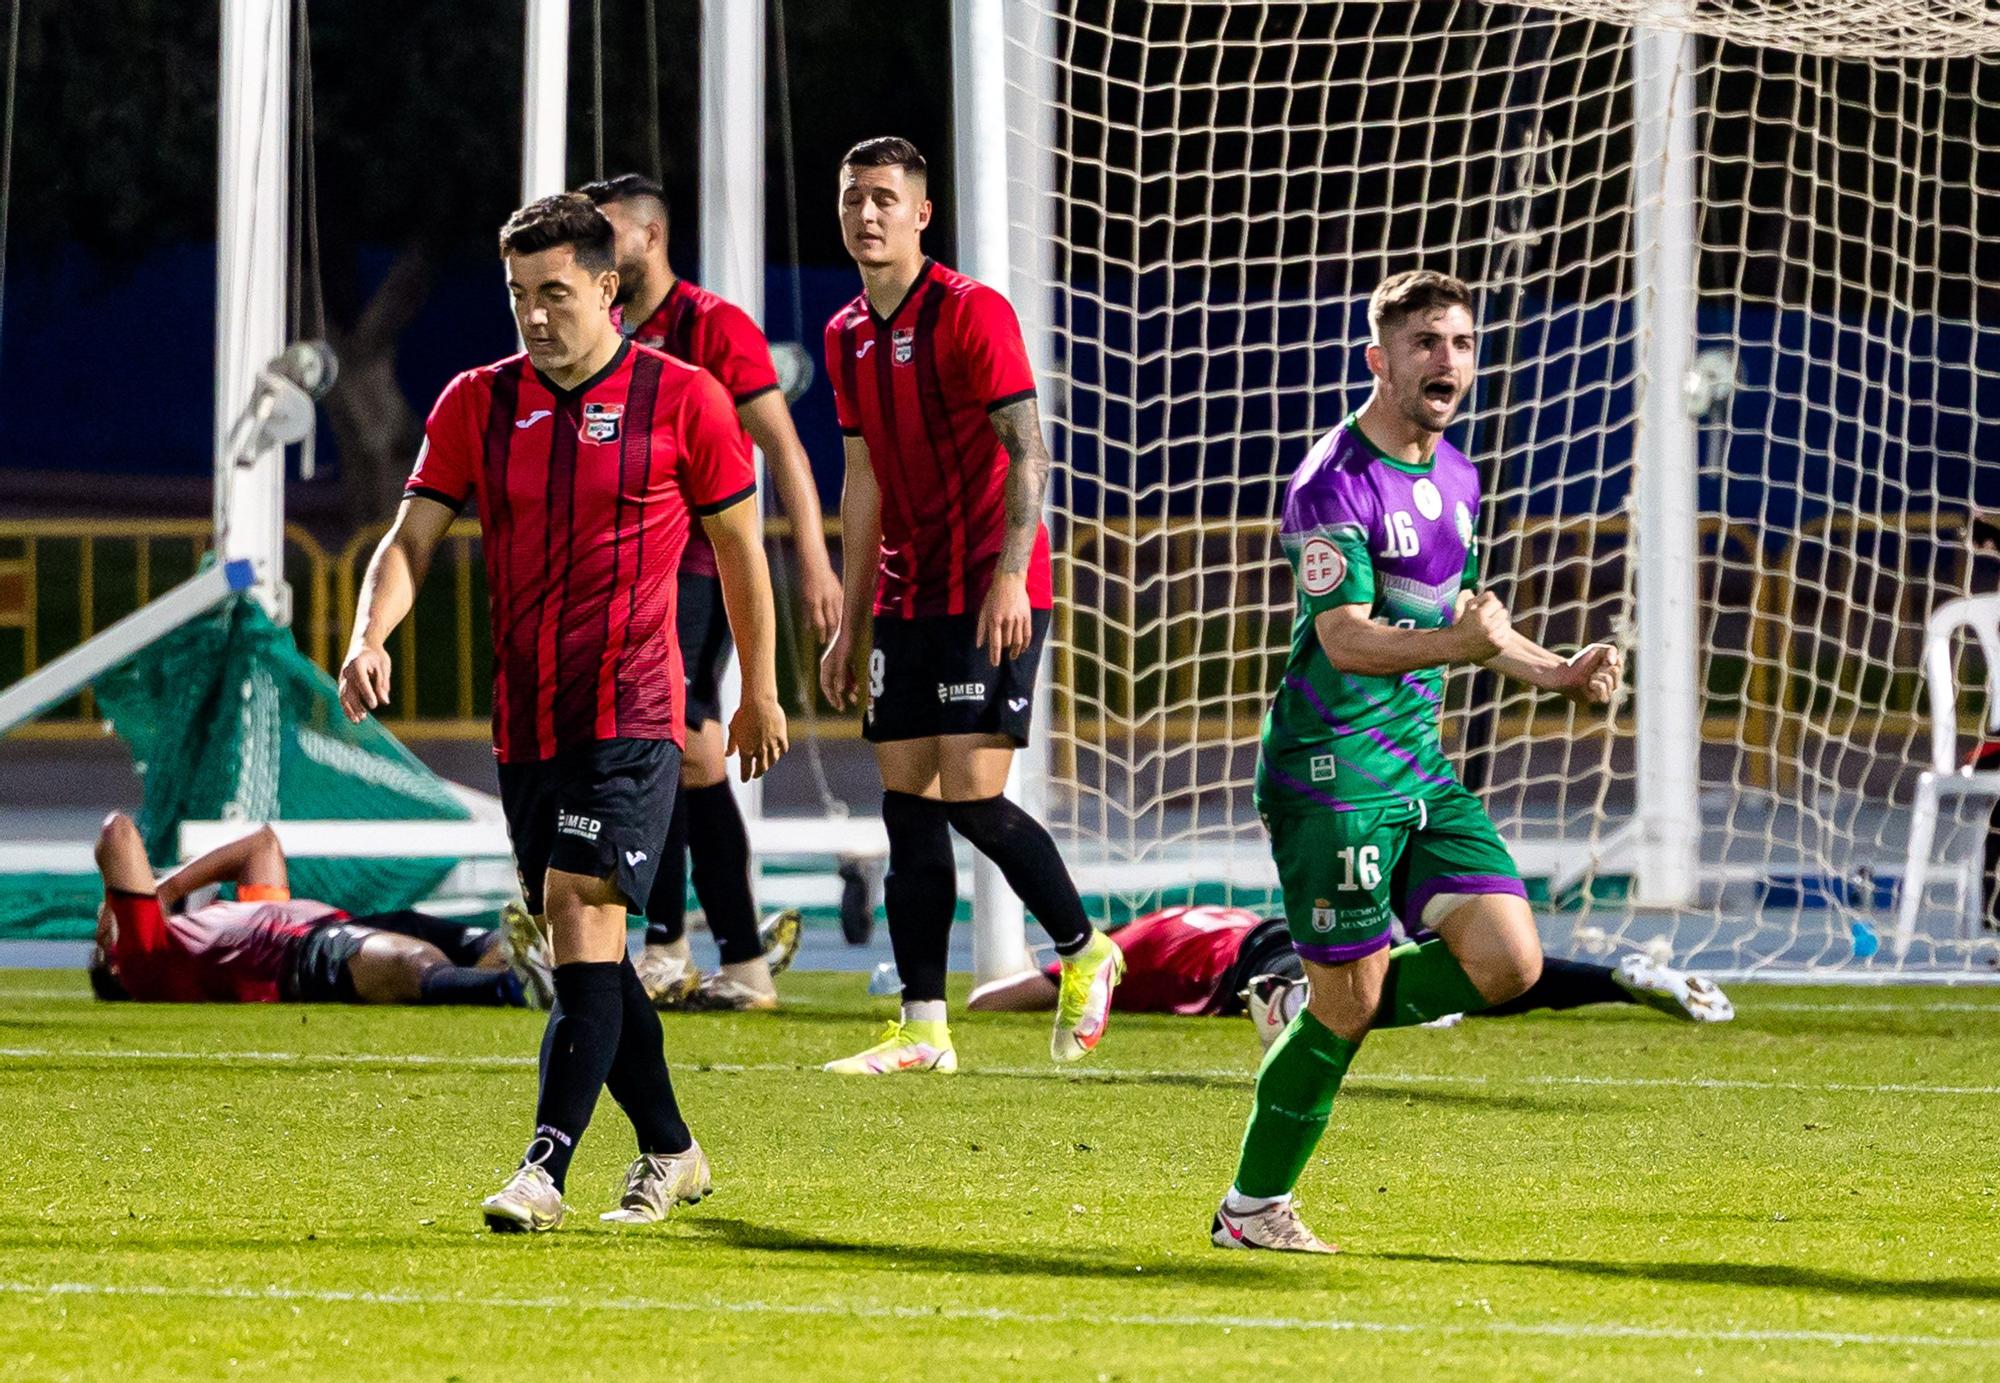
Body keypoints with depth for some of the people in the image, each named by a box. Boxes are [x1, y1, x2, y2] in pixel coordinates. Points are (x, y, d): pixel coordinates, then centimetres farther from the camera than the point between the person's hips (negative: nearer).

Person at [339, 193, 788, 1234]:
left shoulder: (683, 399, -2)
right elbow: (413, 535, 1)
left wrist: (759, 692, 11)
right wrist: (371, 635, -18)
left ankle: (545, 1169, -23)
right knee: (584, 949, 11)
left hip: (630, 717, -5)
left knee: (581, 916, -18)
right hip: (525, 720, 5)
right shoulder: (478, 403, 6)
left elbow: (739, 546, 7)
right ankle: (668, 1152, 26)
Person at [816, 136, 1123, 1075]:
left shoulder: (971, 314, -10)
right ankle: (922, 1030, 4)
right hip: (907, 601, 7)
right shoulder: (848, 336, 12)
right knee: (908, 805, 3)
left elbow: (1027, 452, -14)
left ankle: (1085, 952, 8)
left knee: (972, 797, -13)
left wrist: (1009, 576, -25)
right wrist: (848, 625, 15)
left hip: (989, 599, -7)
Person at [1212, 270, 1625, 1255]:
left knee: (1507, 965, -5)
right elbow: (1347, 638, -25)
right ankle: (1252, 1209, 11)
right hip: (1331, 769, -8)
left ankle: (1323, 1018, 18)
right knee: (1350, 1004, -5)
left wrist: (1558, 673, 15)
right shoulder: (1334, 482, -15)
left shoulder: (1454, 476, 13)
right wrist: (1460, 642, -40)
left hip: (1420, 766, 8)